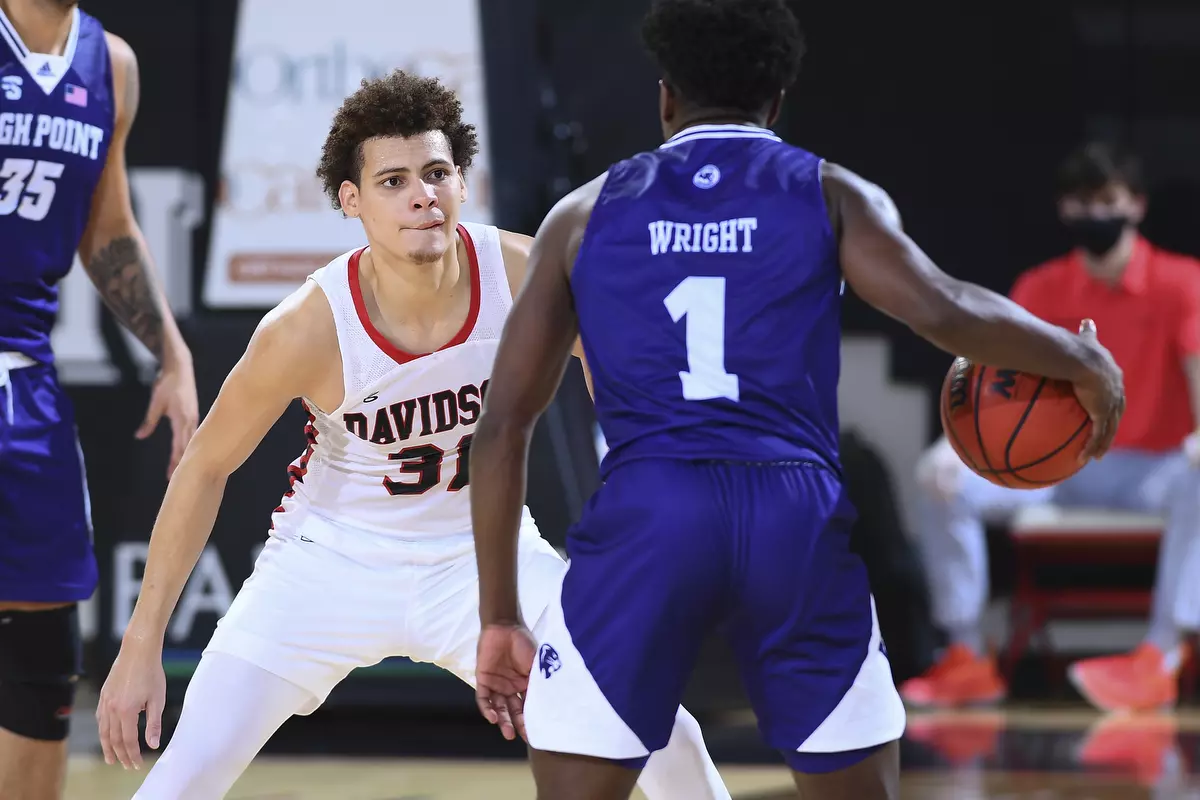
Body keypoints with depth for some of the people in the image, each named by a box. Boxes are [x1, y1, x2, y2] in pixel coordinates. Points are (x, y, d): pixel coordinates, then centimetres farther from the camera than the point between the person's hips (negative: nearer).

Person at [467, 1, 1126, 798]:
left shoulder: (586, 214, 18)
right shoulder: (830, 195, 13)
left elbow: (504, 422, 14)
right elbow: (943, 310, -5)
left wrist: (500, 615, 18)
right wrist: (1086, 363, 13)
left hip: (644, 519, 0)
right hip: (796, 519, 0)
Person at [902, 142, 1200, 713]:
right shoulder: (1041, 290, 3)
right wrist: (955, 443, -22)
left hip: (1151, 471, -4)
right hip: (1062, 468, 4)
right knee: (947, 483, -17)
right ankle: (967, 656, -11)